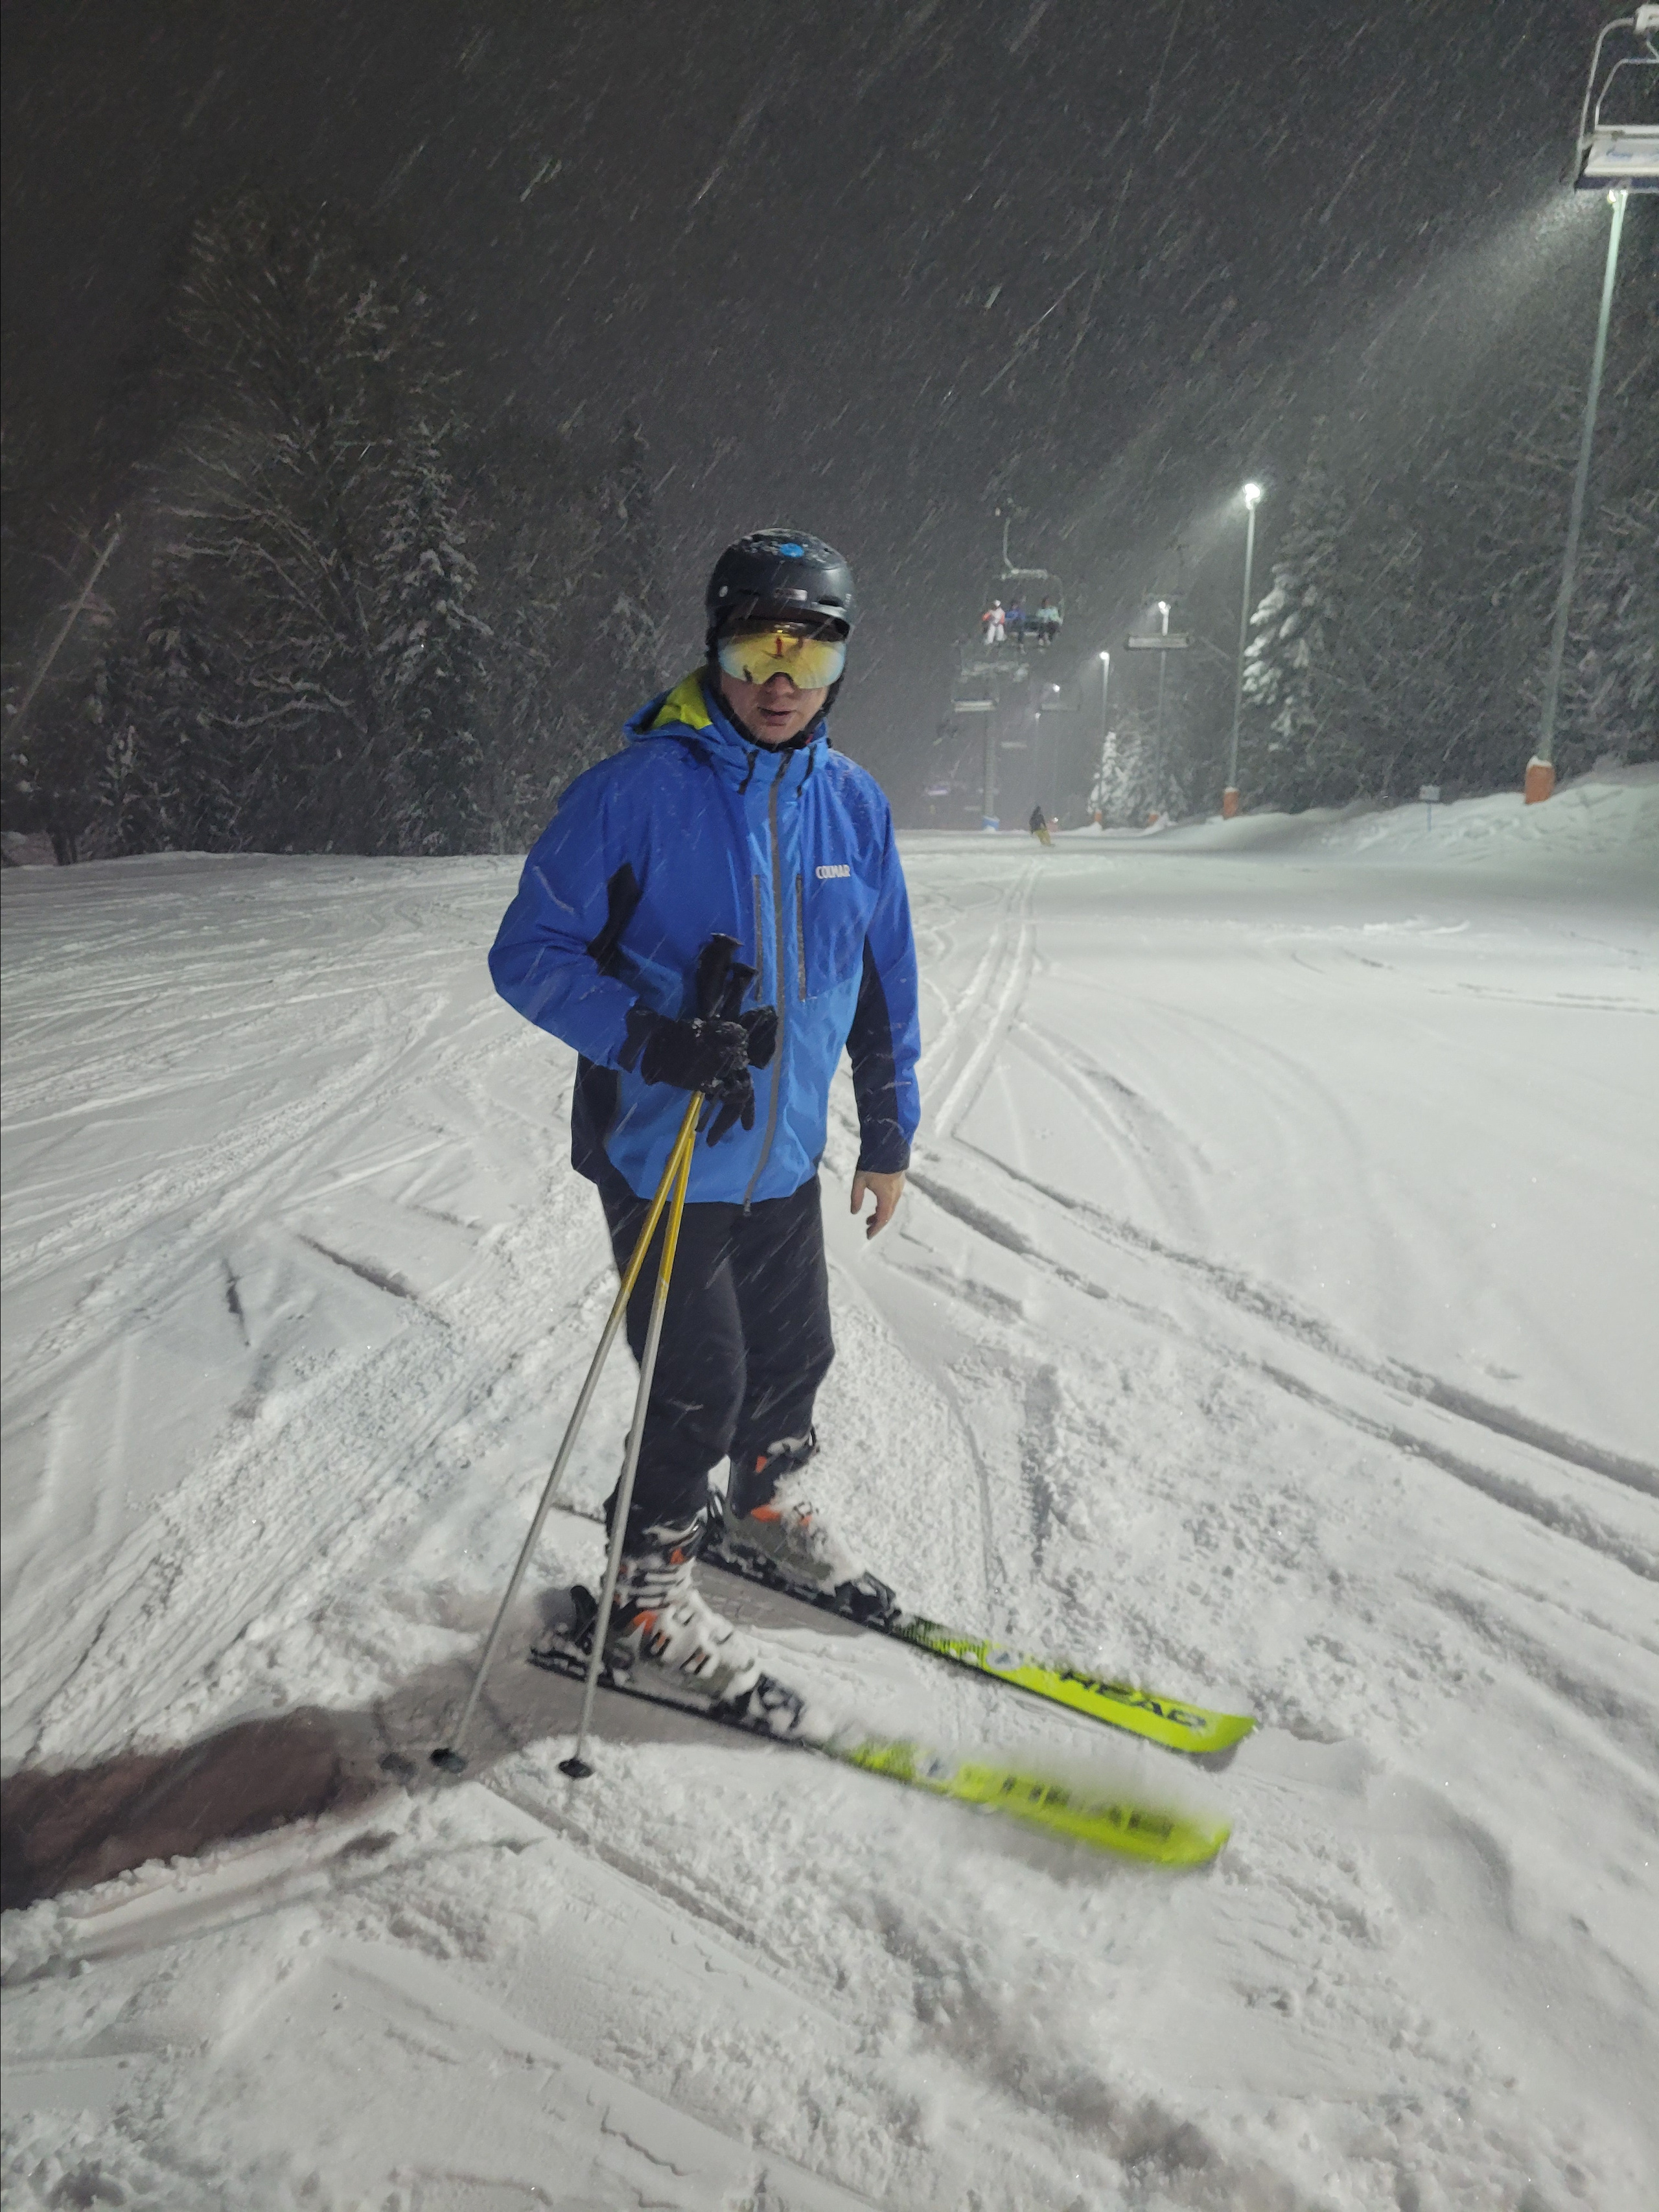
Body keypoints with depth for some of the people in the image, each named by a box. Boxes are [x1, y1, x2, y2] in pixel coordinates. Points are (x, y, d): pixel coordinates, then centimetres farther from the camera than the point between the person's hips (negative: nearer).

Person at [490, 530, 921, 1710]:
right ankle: (647, 1605, 28)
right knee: (699, 1390, 3)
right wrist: (650, 1038, -30)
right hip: (663, 1156, -5)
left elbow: (886, 983, 10)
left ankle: (773, 1513, 50)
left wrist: (889, 1134, 13)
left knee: (795, 1353, 20)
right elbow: (531, 953, -14)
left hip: (784, 1155, 6)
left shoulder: (854, 804, 1)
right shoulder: (636, 791, -17)